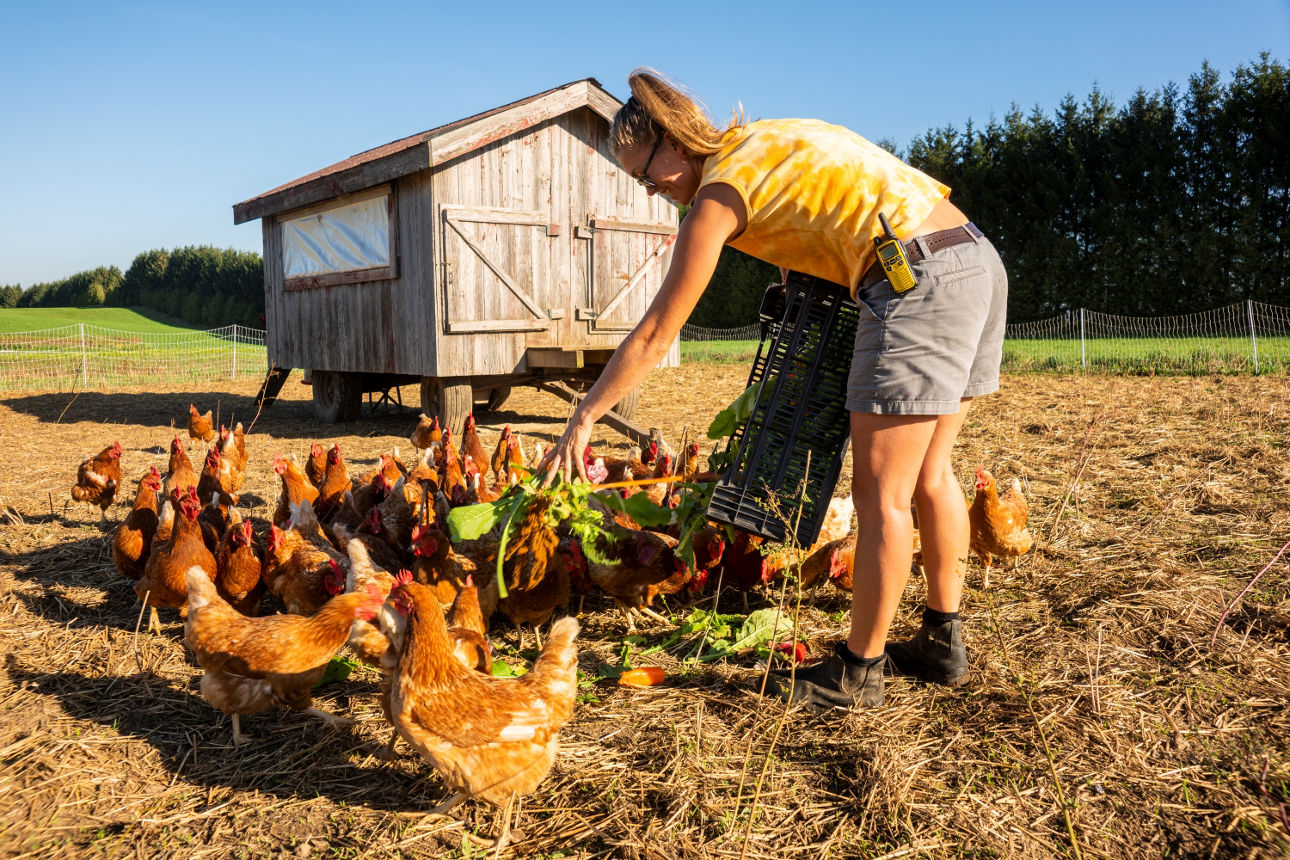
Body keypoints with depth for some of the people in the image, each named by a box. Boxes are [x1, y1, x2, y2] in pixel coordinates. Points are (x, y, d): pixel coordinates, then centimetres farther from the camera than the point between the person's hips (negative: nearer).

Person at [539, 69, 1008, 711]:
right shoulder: (769, 138, 18)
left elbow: (655, 334, -4)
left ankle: (858, 672, 9)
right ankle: (942, 644, 27)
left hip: (919, 281, -9)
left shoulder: (719, 191, -5)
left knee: (880, 493, -2)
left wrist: (585, 416, 3)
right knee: (928, 476, 16)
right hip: (978, 258, 9)